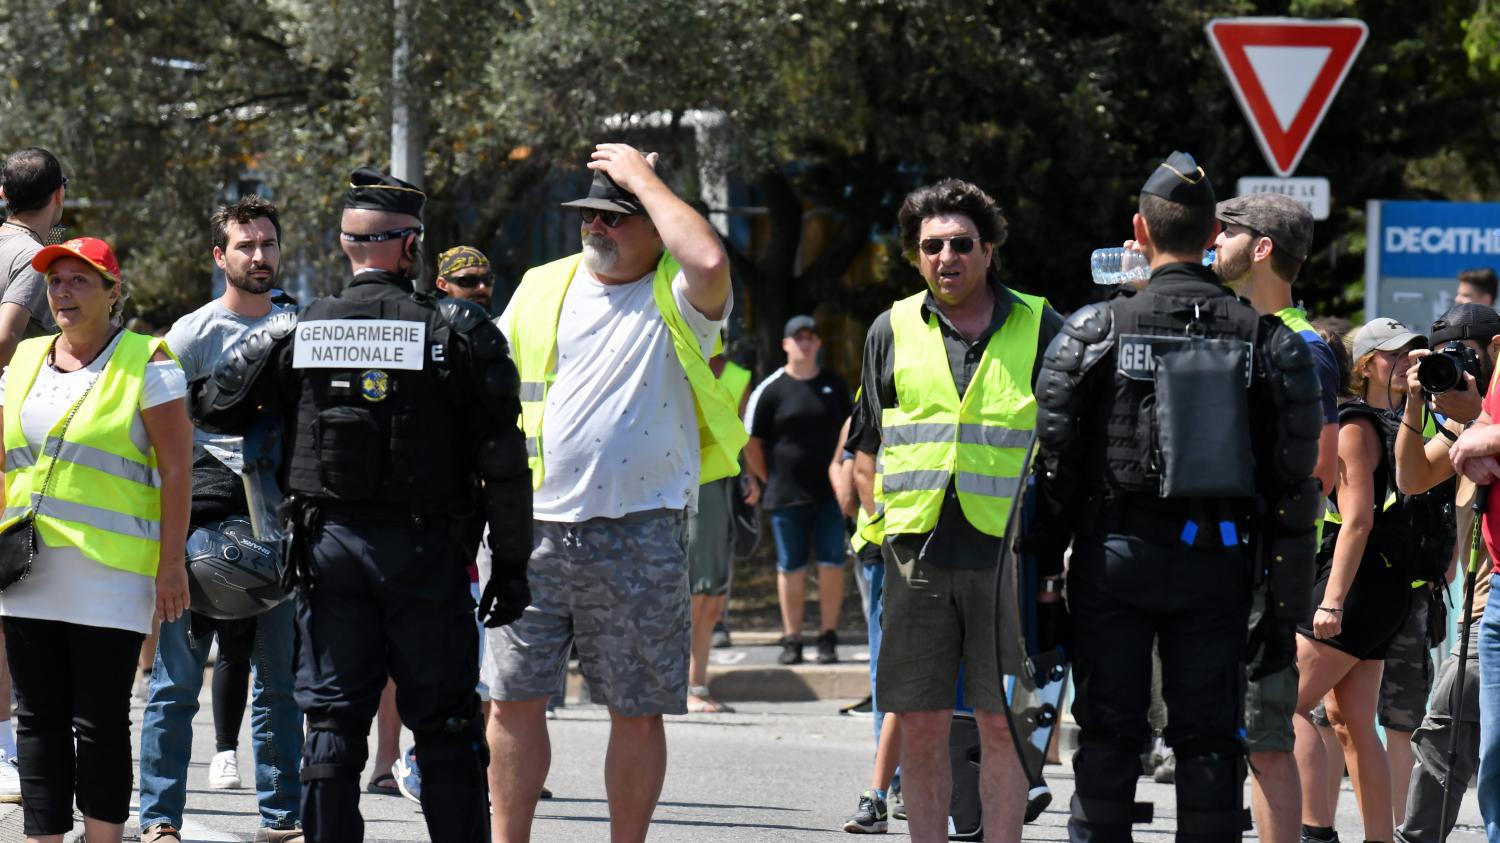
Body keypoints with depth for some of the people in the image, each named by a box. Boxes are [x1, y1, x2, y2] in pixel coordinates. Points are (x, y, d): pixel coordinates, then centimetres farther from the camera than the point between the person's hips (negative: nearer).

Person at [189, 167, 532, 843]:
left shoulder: (294, 334, 1)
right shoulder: (459, 331, -5)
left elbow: (214, 408, 11)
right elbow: (502, 460, -6)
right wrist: (511, 562, 1)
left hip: (329, 548, 2)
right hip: (427, 556, -2)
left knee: (332, 722, 6)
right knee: (444, 728, 4)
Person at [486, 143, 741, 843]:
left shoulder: (677, 300, 0)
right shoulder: (542, 289, 14)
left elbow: (709, 263, -24)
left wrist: (643, 177, -13)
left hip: (638, 538, -3)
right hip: (534, 526, 4)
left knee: (637, 710, 2)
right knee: (513, 698, 1)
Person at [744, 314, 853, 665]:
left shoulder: (835, 386, 9)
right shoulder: (770, 390, -1)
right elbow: (751, 442, 4)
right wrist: (767, 481, 3)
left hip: (830, 493, 2)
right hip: (786, 496, -2)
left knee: (832, 564, -2)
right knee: (791, 568, 3)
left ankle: (828, 637, 6)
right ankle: (791, 639, 10)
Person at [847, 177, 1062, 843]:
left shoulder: (1038, 327, 5)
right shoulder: (893, 330, 11)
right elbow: (866, 456, 17)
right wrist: (893, 522, 4)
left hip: (1007, 555, -2)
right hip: (916, 555, 2)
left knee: (1002, 724, -1)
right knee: (919, 725, 2)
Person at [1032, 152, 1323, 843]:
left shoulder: (1095, 331, -3)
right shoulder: (1266, 339, 2)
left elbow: (1055, 458, -5)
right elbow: (1294, 478, 1)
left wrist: (1043, 569, 2)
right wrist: (1286, 602, 6)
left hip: (1115, 553, -1)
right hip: (1218, 560, 1)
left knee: (1108, 735, 5)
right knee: (1207, 740, 6)